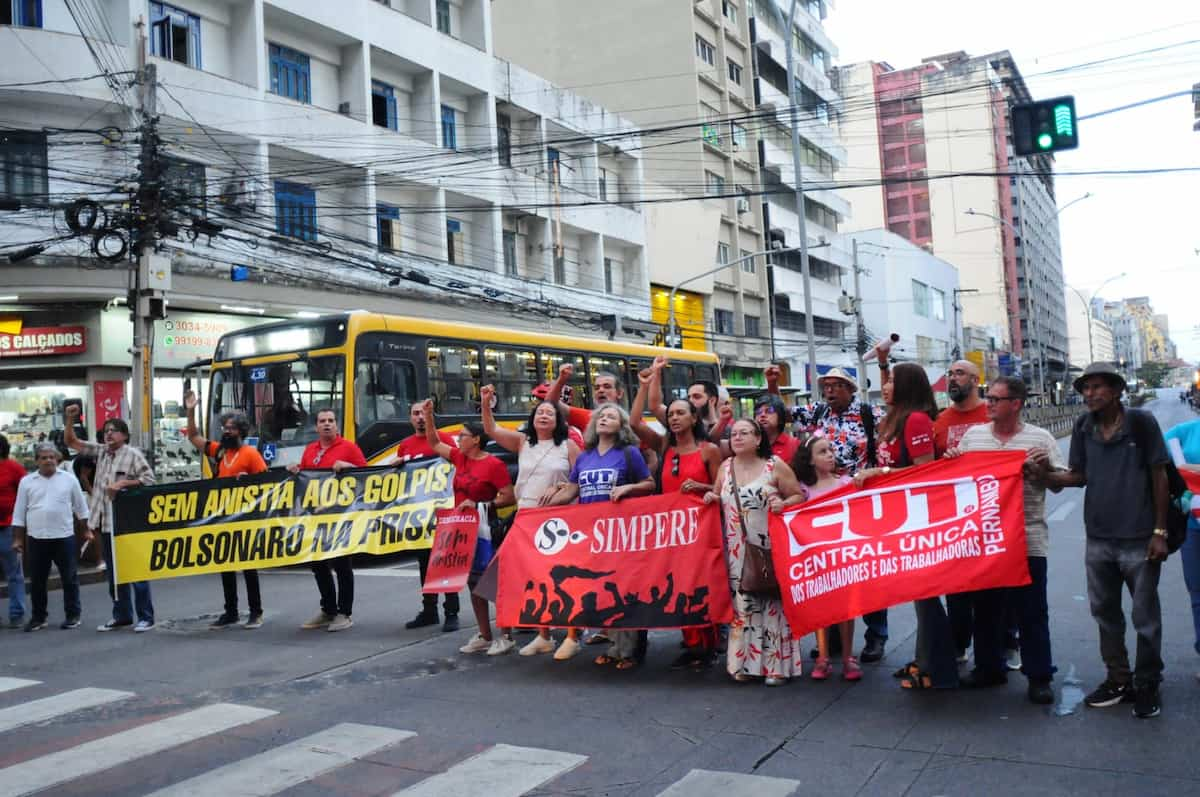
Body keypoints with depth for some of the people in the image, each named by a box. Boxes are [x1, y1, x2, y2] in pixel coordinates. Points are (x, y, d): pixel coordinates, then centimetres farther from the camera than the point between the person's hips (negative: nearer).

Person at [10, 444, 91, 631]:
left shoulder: (69, 479, 2)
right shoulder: (27, 482, 4)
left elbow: (81, 508, 10)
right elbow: (19, 513, 6)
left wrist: (85, 530, 12)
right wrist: (17, 539, 4)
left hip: (64, 537, -1)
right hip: (36, 538, 1)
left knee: (69, 578, 5)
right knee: (37, 580, 8)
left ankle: (73, 615, 15)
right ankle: (38, 617, 19)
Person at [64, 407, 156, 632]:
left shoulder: (133, 455, -5)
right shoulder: (101, 451, 12)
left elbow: (149, 479, -11)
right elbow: (71, 442, 19)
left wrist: (123, 482, -18)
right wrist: (70, 420, 6)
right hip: (106, 523, 7)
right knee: (113, 572, 14)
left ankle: (145, 617, 3)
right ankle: (122, 615, 24)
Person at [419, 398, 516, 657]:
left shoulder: (494, 464, -14)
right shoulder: (459, 458, 8)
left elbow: (509, 498, -15)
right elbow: (434, 444, 19)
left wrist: (479, 505, -18)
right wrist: (428, 417, 9)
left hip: (485, 529, -8)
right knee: (473, 582, 11)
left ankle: (506, 636, 7)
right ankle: (484, 636, 20)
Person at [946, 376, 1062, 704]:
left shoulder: (1040, 438, 0)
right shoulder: (972, 435, 7)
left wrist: (1040, 469, -16)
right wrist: (950, 459, -6)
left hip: (1027, 539, -3)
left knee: (1032, 612, 3)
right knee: (985, 607, 12)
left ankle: (1039, 677, 13)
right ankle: (989, 667, 26)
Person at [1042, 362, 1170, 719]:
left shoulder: (1141, 422, -9)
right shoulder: (1083, 427, 2)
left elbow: (1159, 476, -5)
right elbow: (1078, 476, 7)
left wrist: (1160, 531, -7)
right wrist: (1045, 475, -13)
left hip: (1139, 539, -4)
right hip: (1098, 539, 4)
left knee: (1145, 617, 6)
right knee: (1105, 613, 15)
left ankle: (1147, 685, 23)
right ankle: (1118, 680, 30)